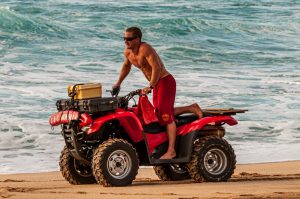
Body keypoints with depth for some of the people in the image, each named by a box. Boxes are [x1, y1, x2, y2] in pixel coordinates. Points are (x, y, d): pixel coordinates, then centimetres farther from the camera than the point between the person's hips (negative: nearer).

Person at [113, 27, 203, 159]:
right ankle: (191, 108, 29)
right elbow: (126, 66, 26)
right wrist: (118, 82, 23)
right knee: (160, 114, 16)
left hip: (166, 81, -10)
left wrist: (150, 86, -34)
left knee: (166, 116, -14)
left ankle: (171, 151, -15)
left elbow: (156, 67, -32)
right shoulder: (128, 52, 5)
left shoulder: (145, 49, -23)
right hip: (156, 84, 10)